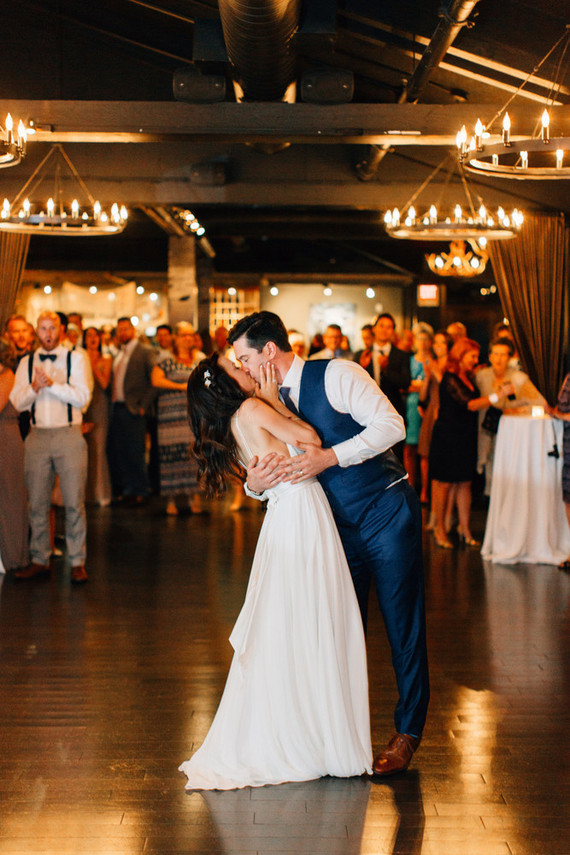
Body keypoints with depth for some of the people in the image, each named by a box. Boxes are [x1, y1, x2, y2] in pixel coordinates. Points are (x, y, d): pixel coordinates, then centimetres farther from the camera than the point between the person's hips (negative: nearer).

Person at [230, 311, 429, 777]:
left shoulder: (337, 375, -12)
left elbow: (391, 425, -20)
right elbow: (261, 473, 9)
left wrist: (331, 456, -27)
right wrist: (255, 484, -16)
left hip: (387, 515, -6)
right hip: (339, 525, 6)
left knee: (402, 624, 1)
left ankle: (407, 731, 14)